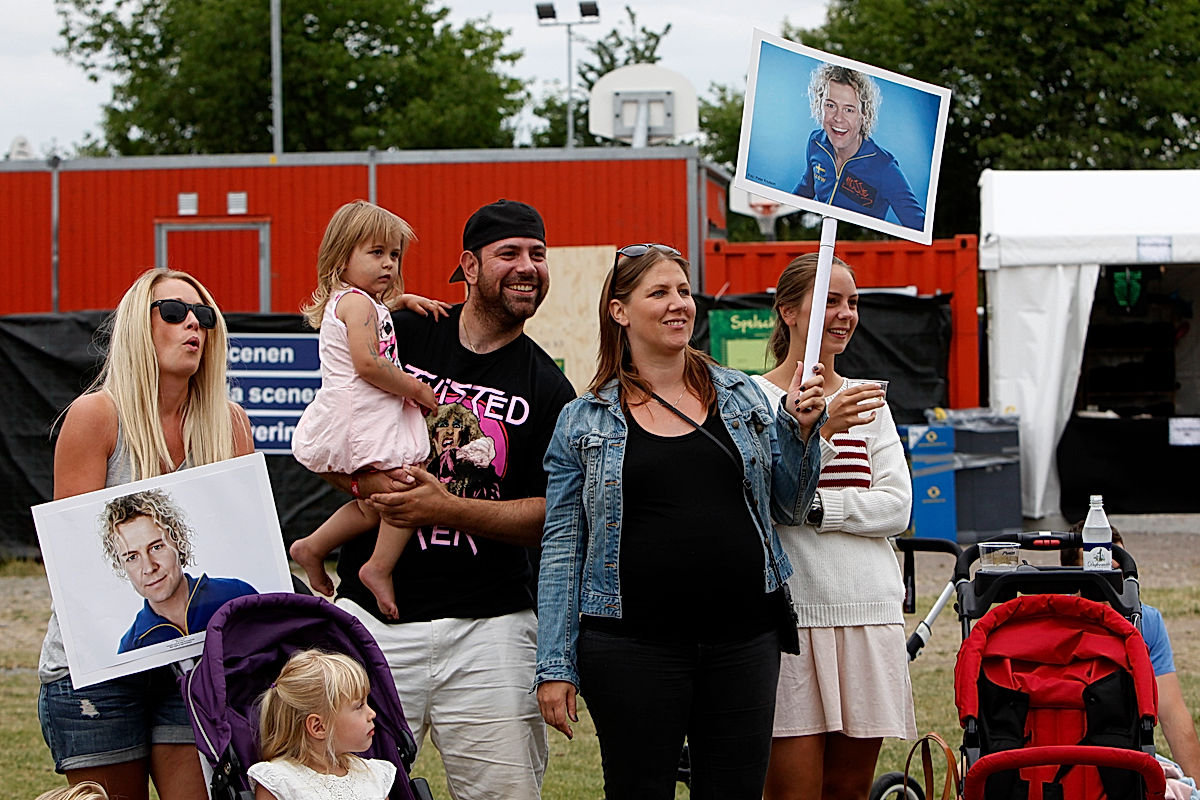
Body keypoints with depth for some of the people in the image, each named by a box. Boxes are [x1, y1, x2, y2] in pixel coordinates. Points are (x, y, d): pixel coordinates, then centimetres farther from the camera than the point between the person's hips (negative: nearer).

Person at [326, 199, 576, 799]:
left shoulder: (548, 389, 5)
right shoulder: (399, 338, 5)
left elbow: (551, 515, 0)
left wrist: (449, 508, -13)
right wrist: (364, 481, -11)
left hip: (489, 625, 0)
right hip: (373, 615, 0)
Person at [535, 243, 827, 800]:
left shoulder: (741, 396, 11)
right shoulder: (584, 421, 3)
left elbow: (788, 505, 15)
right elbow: (562, 546, 3)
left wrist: (798, 427, -3)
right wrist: (555, 665, -2)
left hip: (742, 637, 3)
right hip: (634, 644, -2)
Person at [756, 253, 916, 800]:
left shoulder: (870, 401, 13)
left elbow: (897, 507, 3)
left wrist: (814, 507, -11)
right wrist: (818, 430, -24)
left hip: (869, 614, 4)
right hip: (791, 609, -4)